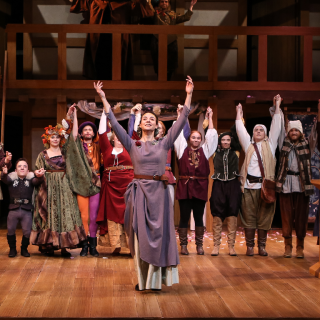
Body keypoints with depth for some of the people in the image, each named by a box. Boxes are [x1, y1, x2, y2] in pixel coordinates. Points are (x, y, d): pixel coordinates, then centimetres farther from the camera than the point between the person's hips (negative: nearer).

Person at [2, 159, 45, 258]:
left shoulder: (31, 179, 3)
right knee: (10, 230, 5)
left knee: (27, 231, 0)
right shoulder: (11, 178, 2)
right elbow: (4, 179, -17)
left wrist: (39, 176, -43)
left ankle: (24, 249, 23)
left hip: (27, 211, 0)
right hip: (13, 209, 0)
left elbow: (37, 181, -17)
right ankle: (12, 249, 26)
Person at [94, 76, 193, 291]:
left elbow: (182, 121, 0)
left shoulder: (164, 144, 6)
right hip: (139, 191, 0)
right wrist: (104, 99, -5)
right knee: (141, 235, 1)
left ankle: (156, 278, 12)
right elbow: (115, 123, -1)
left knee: (158, 234, 3)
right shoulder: (132, 145, 5)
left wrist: (189, 96, -5)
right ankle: (143, 279, 9)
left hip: (159, 192, 0)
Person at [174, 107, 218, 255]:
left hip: (200, 187, 1)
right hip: (184, 187, -1)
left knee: (199, 217, 6)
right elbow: (179, 134, 8)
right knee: (184, 217, 1)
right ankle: (183, 245, 8)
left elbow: (211, 135, 11)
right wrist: (180, 116, 10)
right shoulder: (183, 149, 9)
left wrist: (210, 117, 13)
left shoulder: (204, 150, 12)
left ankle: (199, 245, 13)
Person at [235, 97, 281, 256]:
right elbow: (241, 130, 12)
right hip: (249, 185, 0)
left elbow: (276, 128, 8)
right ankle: (249, 246, 5)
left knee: (265, 217, 2)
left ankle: (262, 246, 9)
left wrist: (277, 107, 6)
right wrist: (239, 113, 12)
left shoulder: (270, 145, 13)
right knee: (249, 217, 0)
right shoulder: (248, 146, 15)